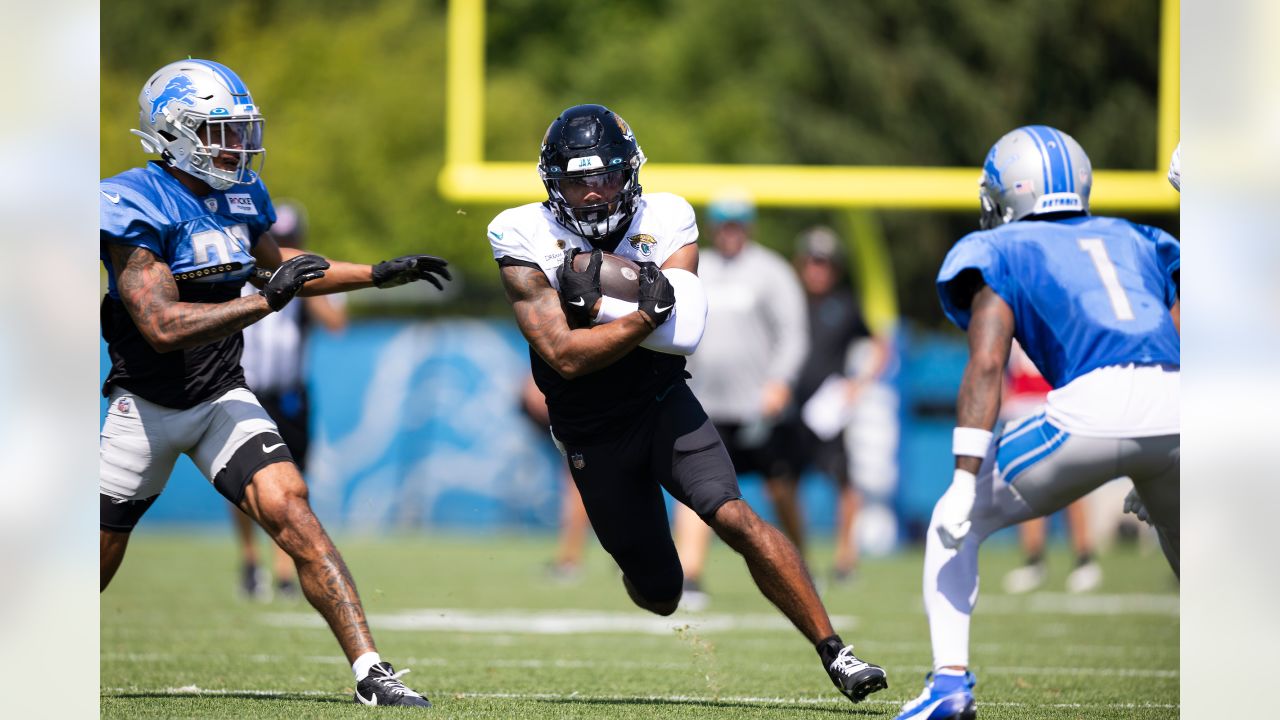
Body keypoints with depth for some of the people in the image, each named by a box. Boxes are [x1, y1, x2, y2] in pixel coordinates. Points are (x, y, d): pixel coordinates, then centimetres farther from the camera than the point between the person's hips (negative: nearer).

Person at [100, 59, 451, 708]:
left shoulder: (240, 193, 2)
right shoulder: (135, 208, -20)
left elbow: (275, 264, 24)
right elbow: (162, 325, -28)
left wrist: (380, 275, 19)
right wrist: (266, 301, -29)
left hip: (223, 397, 4)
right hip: (147, 405, -4)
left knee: (291, 514, -17)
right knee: (96, 565, 5)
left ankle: (370, 672, -21)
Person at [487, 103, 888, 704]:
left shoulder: (664, 222, -9)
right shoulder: (526, 239, -14)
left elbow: (684, 333, -23)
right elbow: (565, 356, -24)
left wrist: (595, 300, -28)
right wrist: (645, 314, -34)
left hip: (663, 406, 0)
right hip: (592, 436, 0)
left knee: (735, 518, -23)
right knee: (659, 596, 8)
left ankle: (835, 653, -19)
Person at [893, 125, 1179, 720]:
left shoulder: (1002, 252, 17)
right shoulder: (1134, 241, 31)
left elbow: (987, 365, 3)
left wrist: (965, 481, -3)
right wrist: (1149, 476, 35)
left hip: (1094, 404, -4)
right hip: (1179, 406, 4)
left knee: (957, 523, 15)